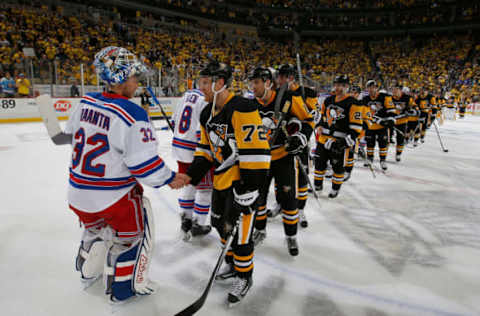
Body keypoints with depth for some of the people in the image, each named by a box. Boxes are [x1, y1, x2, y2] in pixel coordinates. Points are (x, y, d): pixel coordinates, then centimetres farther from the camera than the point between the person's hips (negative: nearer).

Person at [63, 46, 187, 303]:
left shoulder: (86, 102, -2)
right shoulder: (133, 115, -23)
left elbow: (71, 134, 15)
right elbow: (143, 163, -23)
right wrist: (169, 179, -9)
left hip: (79, 193, 7)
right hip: (115, 195, -7)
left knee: (96, 228, 32)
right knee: (131, 234, 16)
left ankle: (88, 272, 52)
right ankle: (123, 288, 27)